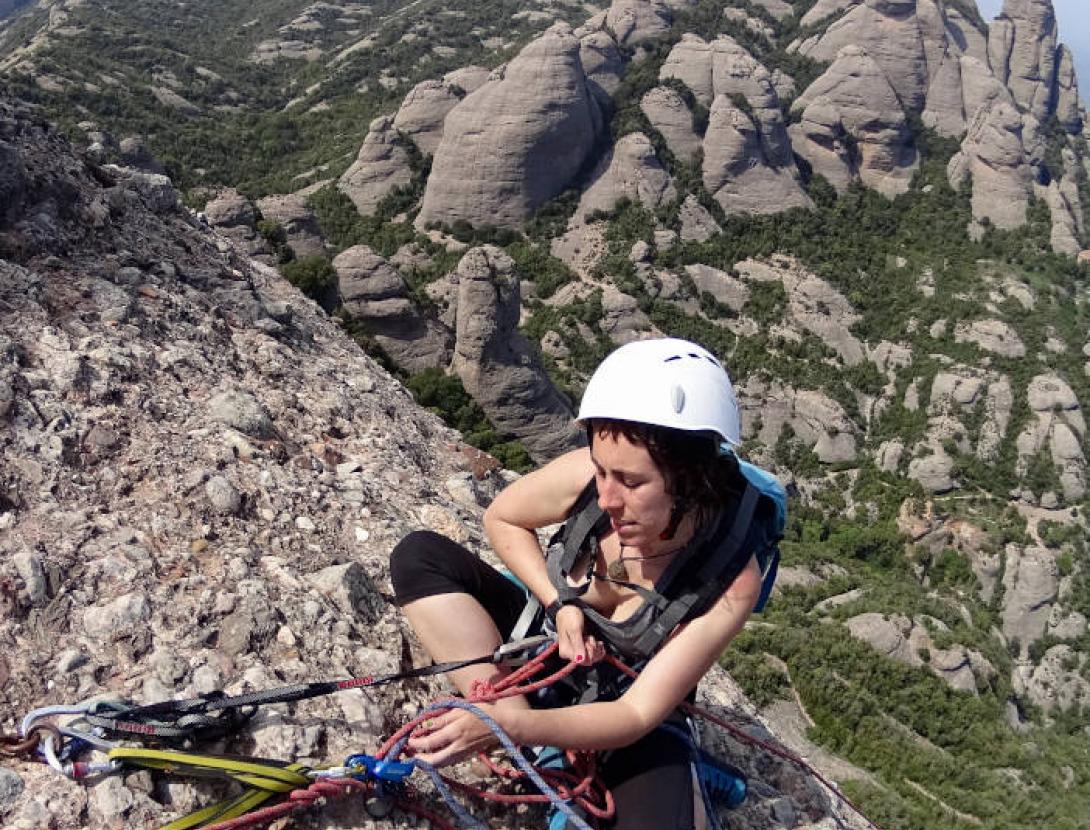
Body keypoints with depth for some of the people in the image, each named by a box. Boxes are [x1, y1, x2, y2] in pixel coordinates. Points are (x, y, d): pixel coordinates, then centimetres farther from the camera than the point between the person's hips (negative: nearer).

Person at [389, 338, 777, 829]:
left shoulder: (731, 581, -31)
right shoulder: (589, 474, -27)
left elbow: (637, 714, -28)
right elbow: (501, 519, -5)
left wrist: (506, 727, -42)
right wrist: (561, 603, -20)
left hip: (627, 715, -3)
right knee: (420, 555, -20)